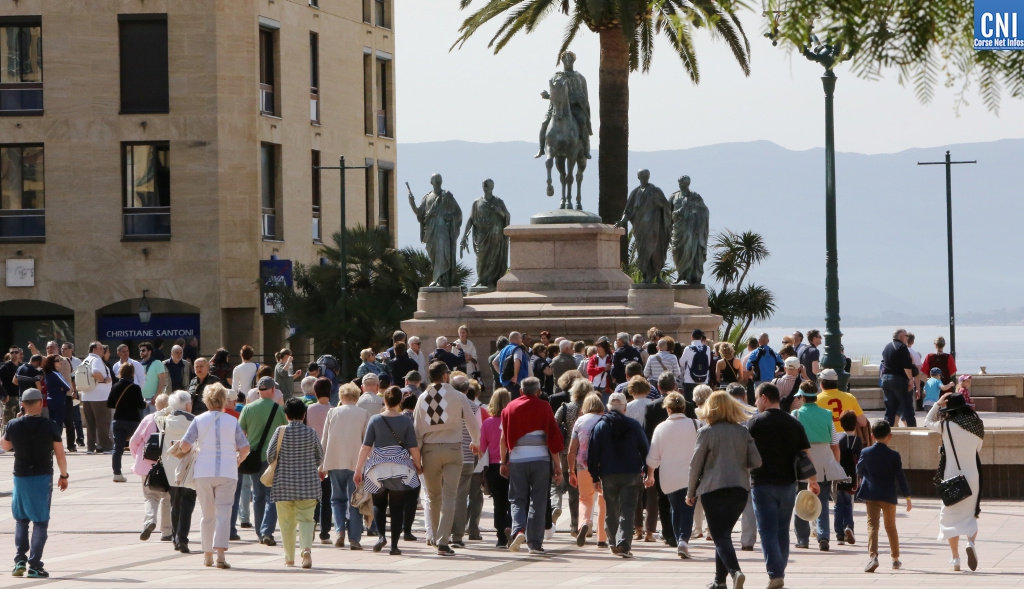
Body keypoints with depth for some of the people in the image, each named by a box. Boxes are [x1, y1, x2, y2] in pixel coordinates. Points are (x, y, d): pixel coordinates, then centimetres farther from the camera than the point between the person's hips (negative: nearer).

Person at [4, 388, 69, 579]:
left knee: (21, 520, 18)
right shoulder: (50, 427, -9)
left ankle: (20, 561, 8)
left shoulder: (13, 426, -5)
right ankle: (34, 566, -1)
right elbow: (60, 454, -5)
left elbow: (5, 446, 13)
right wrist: (64, 475, 8)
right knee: (40, 522, 4)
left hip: (20, 477, 2)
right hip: (43, 478, -2)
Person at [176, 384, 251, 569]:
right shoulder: (232, 421, 1)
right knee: (223, 513, -4)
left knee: (207, 515, 12)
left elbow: (184, 445, -7)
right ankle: (220, 553, -19)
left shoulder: (199, 420, -1)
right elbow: (245, 448, 2)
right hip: (227, 473, -1)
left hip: (203, 472, 1)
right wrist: (238, 461, 21)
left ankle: (207, 554, 18)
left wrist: (182, 451, 16)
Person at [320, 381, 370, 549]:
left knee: (337, 498, 14)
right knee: (354, 501, 4)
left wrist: (322, 465, 13)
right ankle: (354, 539, -1)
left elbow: (324, 440, 7)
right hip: (356, 463, -1)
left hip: (335, 462, 1)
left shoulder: (332, 412, 5)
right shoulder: (364, 414, 1)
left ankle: (340, 530, -5)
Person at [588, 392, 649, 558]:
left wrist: (595, 477, 6)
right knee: (627, 511, -4)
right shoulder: (634, 425, 1)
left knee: (611, 511, 15)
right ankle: (623, 544, -18)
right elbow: (645, 449, 4)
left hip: (608, 476, 1)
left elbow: (593, 454, 0)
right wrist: (646, 470, 15)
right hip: (632, 474, -1)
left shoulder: (600, 426, 1)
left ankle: (614, 543, 23)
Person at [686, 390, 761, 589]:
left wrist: (691, 492, 7)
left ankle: (735, 571, -28)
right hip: (740, 489, 4)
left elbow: (695, 464, -3)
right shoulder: (743, 431, 5)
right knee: (724, 533, 19)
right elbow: (756, 462, 3)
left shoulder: (706, 432, -5)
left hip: (713, 489, -4)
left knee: (721, 537, -5)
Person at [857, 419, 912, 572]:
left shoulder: (865, 452, -2)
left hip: (870, 495, 0)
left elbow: (859, 471, 11)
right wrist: (907, 496, 0)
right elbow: (900, 477, -6)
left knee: (872, 525, -5)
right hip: (888, 496, 0)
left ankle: (873, 555, -25)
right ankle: (895, 558, 24)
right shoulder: (893, 455, -7)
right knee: (891, 526, 15)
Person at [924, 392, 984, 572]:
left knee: (951, 516, 6)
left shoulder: (947, 426, -9)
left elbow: (928, 422, 9)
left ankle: (955, 559, 0)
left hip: (952, 477, -3)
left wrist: (938, 404, 9)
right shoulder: (977, 426, 1)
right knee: (971, 515, 16)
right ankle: (971, 542, -13)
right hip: (973, 476, 3)